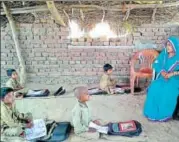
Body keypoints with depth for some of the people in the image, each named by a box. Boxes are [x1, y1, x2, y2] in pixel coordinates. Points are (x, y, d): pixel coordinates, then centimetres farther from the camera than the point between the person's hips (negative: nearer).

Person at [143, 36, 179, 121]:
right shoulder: (164, 54, 6)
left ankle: (165, 114, -13)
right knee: (154, 88, -25)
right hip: (162, 77, 4)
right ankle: (153, 111, -11)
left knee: (168, 91, -32)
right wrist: (162, 71, -14)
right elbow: (156, 64, 3)